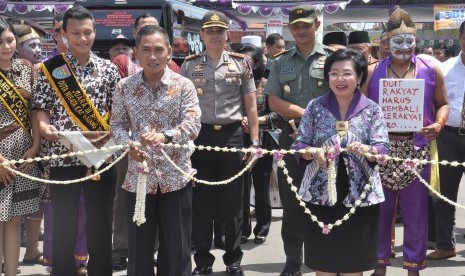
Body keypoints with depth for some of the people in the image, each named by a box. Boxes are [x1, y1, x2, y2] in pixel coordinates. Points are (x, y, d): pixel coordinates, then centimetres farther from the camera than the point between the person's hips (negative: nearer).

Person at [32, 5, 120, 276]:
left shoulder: (109, 69, 4)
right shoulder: (50, 69, 1)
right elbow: (42, 107, 2)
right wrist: (44, 127, -18)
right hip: (63, 157, -1)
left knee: (101, 225, 9)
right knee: (64, 227, 7)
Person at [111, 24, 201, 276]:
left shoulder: (183, 85, -4)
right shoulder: (124, 87, 2)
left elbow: (192, 124, -12)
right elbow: (117, 124, 6)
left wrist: (166, 136, -30)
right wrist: (128, 145, -14)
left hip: (176, 176, -1)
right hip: (138, 176, 2)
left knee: (177, 246, 8)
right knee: (138, 246, 10)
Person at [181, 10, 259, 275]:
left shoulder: (241, 63, 4)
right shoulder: (189, 65, 5)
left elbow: (251, 106, 6)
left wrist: (255, 141, 1)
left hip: (232, 135, 0)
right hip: (200, 135, 0)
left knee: (233, 200, 6)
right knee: (201, 201, 5)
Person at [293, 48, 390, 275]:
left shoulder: (372, 110, 2)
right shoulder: (315, 107, 3)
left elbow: (383, 150, -5)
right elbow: (299, 145, 3)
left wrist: (367, 150, -26)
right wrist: (313, 152, -19)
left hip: (359, 194, 0)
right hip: (320, 193, 1)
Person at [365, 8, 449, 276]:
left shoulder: (431, 70, 4)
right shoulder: (373, 72, 3)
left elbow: (443, 103, 10)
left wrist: (439, 124, -8)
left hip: (417, 149, 0)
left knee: (416, 211, 6)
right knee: (380, 209, 8)